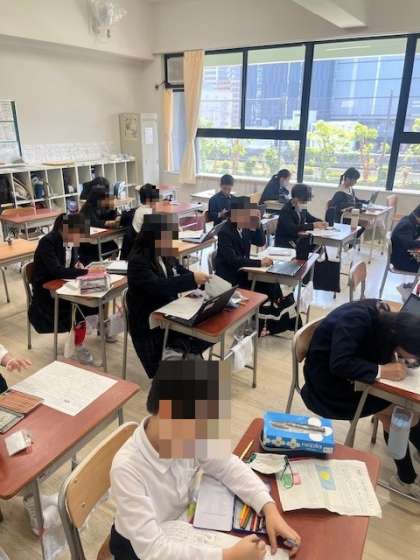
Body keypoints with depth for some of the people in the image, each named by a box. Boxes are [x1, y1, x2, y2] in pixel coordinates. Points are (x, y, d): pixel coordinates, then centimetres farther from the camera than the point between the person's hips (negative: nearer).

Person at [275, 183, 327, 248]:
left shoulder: (302, 209, 3)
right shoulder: (285, 211, -18)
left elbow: (309, 217, 22)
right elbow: (292, 228, -31)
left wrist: (321, 222, 1)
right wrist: (313, 225, -32)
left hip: (297, 240, 7)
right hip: (284, 244, -7)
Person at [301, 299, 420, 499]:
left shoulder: (384, 315, -11)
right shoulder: (356, 320, -32)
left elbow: (378, 353, 2)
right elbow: (339, 364, -37)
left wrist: (396, 360, -16)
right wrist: (382, 370, -34)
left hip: (350, 373, 7)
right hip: (328, 379, -7)